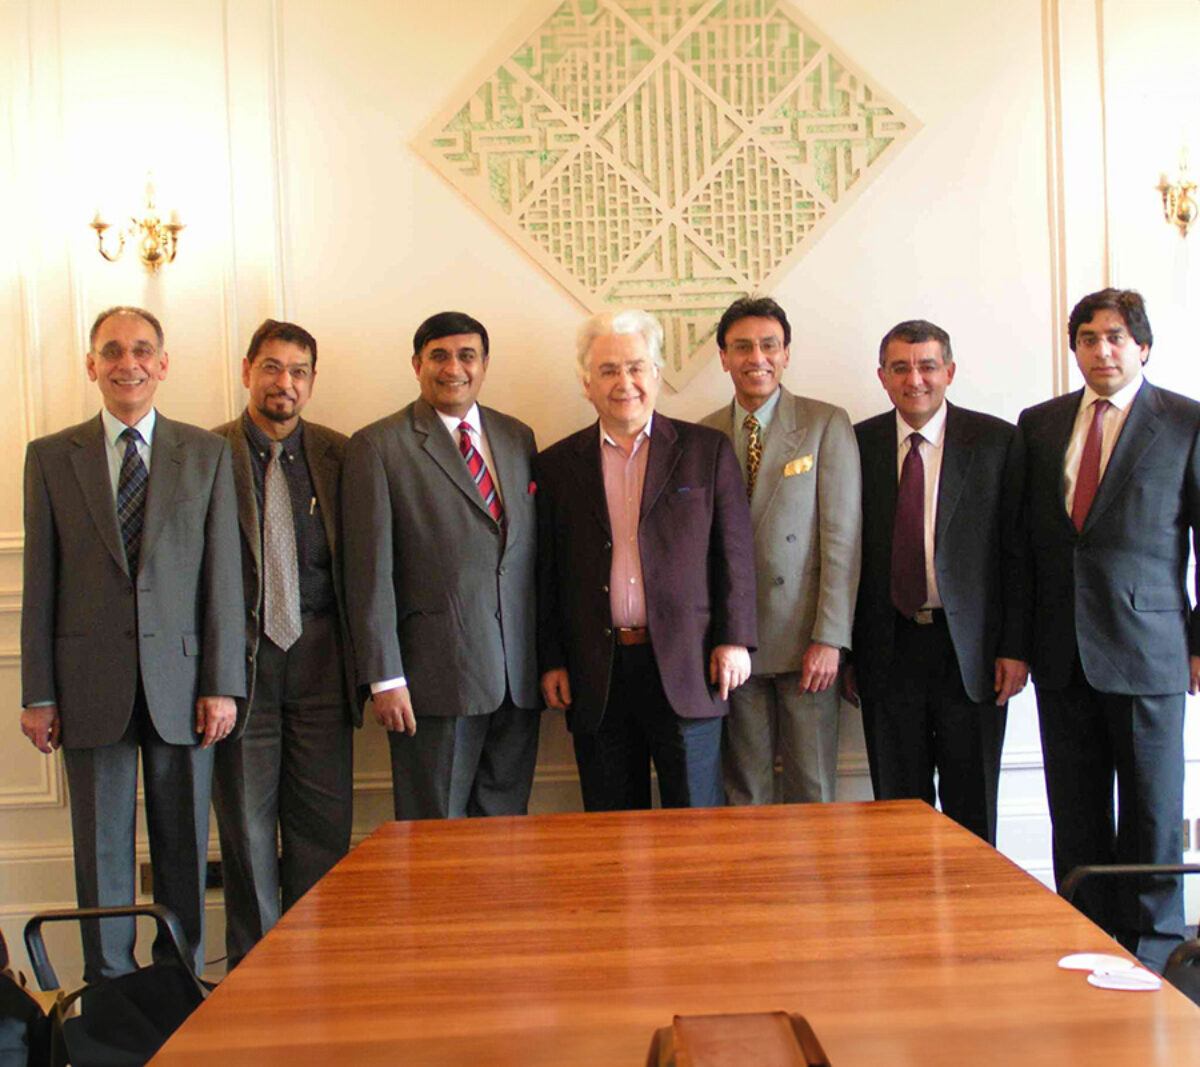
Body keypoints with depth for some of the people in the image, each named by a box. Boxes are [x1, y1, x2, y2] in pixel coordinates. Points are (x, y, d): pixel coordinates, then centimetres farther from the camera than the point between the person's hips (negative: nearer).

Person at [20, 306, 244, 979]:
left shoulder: (208, 454, 6)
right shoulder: (52, 457, 6)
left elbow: (223, 576, 2)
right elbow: (41, 583, 4)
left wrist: (222, 685, -4)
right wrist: (38, 694, -1)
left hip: (181, 680, 0)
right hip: (92, 684, 0)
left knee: (184, 845, 8)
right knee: (102, 847, 7)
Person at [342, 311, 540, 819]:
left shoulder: (518, 437, 13)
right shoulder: (377, 446, -2)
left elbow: (537, 553, 14)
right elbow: (370, 573, -6)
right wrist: (384, 678, -11)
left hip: (519, 676, 5)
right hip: (436, 676, -4)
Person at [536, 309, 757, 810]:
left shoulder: (708, 450, 5)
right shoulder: (558, 464, 8)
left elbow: (735, 551, 3)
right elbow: (548, 571, 8)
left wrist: (734, 639, -4)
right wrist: (551, 661, 4)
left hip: (685, 669, -1)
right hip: (596, 674, 2)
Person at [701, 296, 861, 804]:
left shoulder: (826, 424, -1)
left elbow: (842, 537, -6)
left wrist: (829, 638, -11)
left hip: (804, 640, -2)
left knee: (812, 791, 3)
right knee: (744, 789, 8)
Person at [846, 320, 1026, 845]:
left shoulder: (996, 441, 0)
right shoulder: (857, 444, 5)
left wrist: (1016, 647, -6)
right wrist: (845, 651, 3)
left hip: (971, 649, -1)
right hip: (888, 650, 2)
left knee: (970, 808, 7)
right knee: (898, 808, 9)